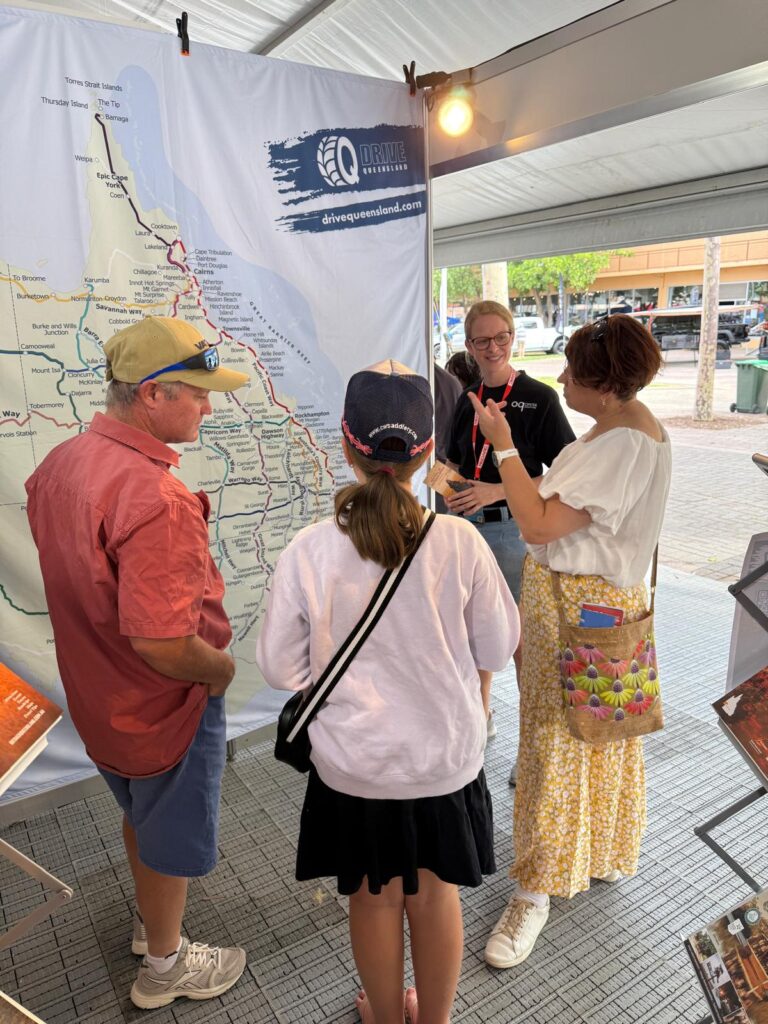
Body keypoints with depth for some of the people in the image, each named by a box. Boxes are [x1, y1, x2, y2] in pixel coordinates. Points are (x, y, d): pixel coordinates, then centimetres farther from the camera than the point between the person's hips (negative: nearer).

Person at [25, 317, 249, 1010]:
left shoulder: (59, 462, -6)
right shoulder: (154, 499, -36)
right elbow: (163, 645, -36)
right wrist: (222, 670, -17)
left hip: (98, 694, 8)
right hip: (166, 707, -8)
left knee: (141, 812, 31)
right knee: (171, 838, 17)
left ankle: (150, 918, 58)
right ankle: (164, 967, 43)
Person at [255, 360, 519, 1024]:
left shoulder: (307, 552, -21)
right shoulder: (459, 543, -21)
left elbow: (281, 670, -11)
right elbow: (497, 651, -9)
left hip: (354, 763, 0)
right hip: (445, 756, 1)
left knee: (374, 897, 24)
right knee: (436, 894, 24)